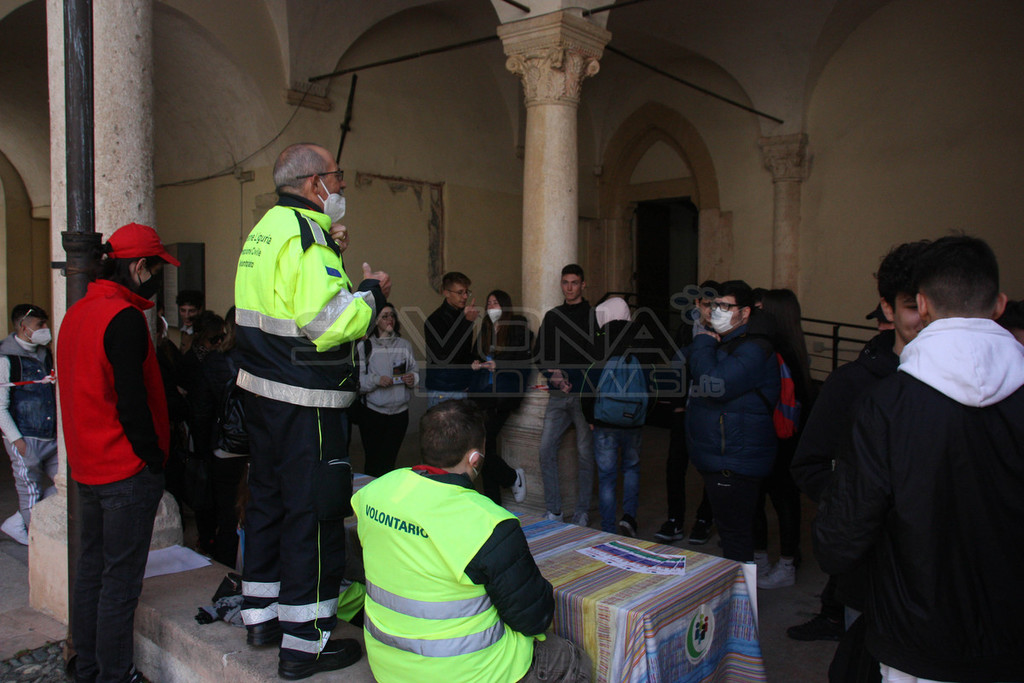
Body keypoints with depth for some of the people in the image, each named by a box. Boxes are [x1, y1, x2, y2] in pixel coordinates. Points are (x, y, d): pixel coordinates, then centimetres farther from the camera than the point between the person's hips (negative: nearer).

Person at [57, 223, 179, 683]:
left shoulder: (75, 313, 10)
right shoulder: (124, 318, -19)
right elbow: (132, 403, -22)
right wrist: (153, 456, -12)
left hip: (87, 468, 9)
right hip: (127, 471, -9)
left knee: (90, 571, 18)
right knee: (120, 580, 1)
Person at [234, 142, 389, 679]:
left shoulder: (265, 228, 15)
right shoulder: (306, 232, -16)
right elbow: (327, 323, -25)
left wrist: (355, 293, 15)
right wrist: (371, 293, -9)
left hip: (261, 392, 10)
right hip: (305, 402, -10)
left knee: (268, 499, 19)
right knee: (314, 514, -1)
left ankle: (262, 616, 35)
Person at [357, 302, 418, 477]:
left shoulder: (404, 345, 9)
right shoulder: (364, 346, -2)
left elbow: (415, 371, 14)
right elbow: (356, 379, -6)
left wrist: (412, 378, -7)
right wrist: (376, 380, -21)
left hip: (400, 412, 3)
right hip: (373, 412, -3)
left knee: (389, 461, 7)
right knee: (373, 461, 2)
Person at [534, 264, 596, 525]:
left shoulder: (594, 316, 1)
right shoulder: (552, 316, 15)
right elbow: (540, 354, 17)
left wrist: (570, 378, -12)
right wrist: (553, 375, -2)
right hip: (557, 395, 4)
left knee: (585, 453, 1)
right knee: (546, 448, -3)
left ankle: (582, 513, 12)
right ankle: (553, 511, 8)